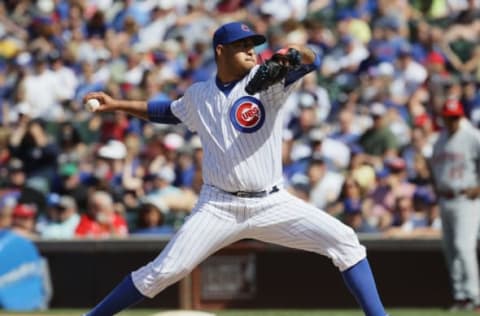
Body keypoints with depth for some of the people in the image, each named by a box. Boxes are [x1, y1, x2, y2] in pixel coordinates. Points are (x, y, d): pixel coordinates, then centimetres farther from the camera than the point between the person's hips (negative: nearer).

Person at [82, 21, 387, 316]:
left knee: (344, 241, -16)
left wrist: (295, 51, -39)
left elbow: (312, 61, -17)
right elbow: (167, 112, 30)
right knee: (164, 272, -11)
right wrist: (116, 104, 25)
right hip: (218, 207, 0)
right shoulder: (198, 95, 9)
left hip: (272, 204, 0)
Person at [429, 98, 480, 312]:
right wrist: (435, 187, 16)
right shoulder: (440, 139, 15)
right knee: (450, 248, 6)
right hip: (445, 199, 8)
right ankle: (459, 295, 10)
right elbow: (433, 164, 29)